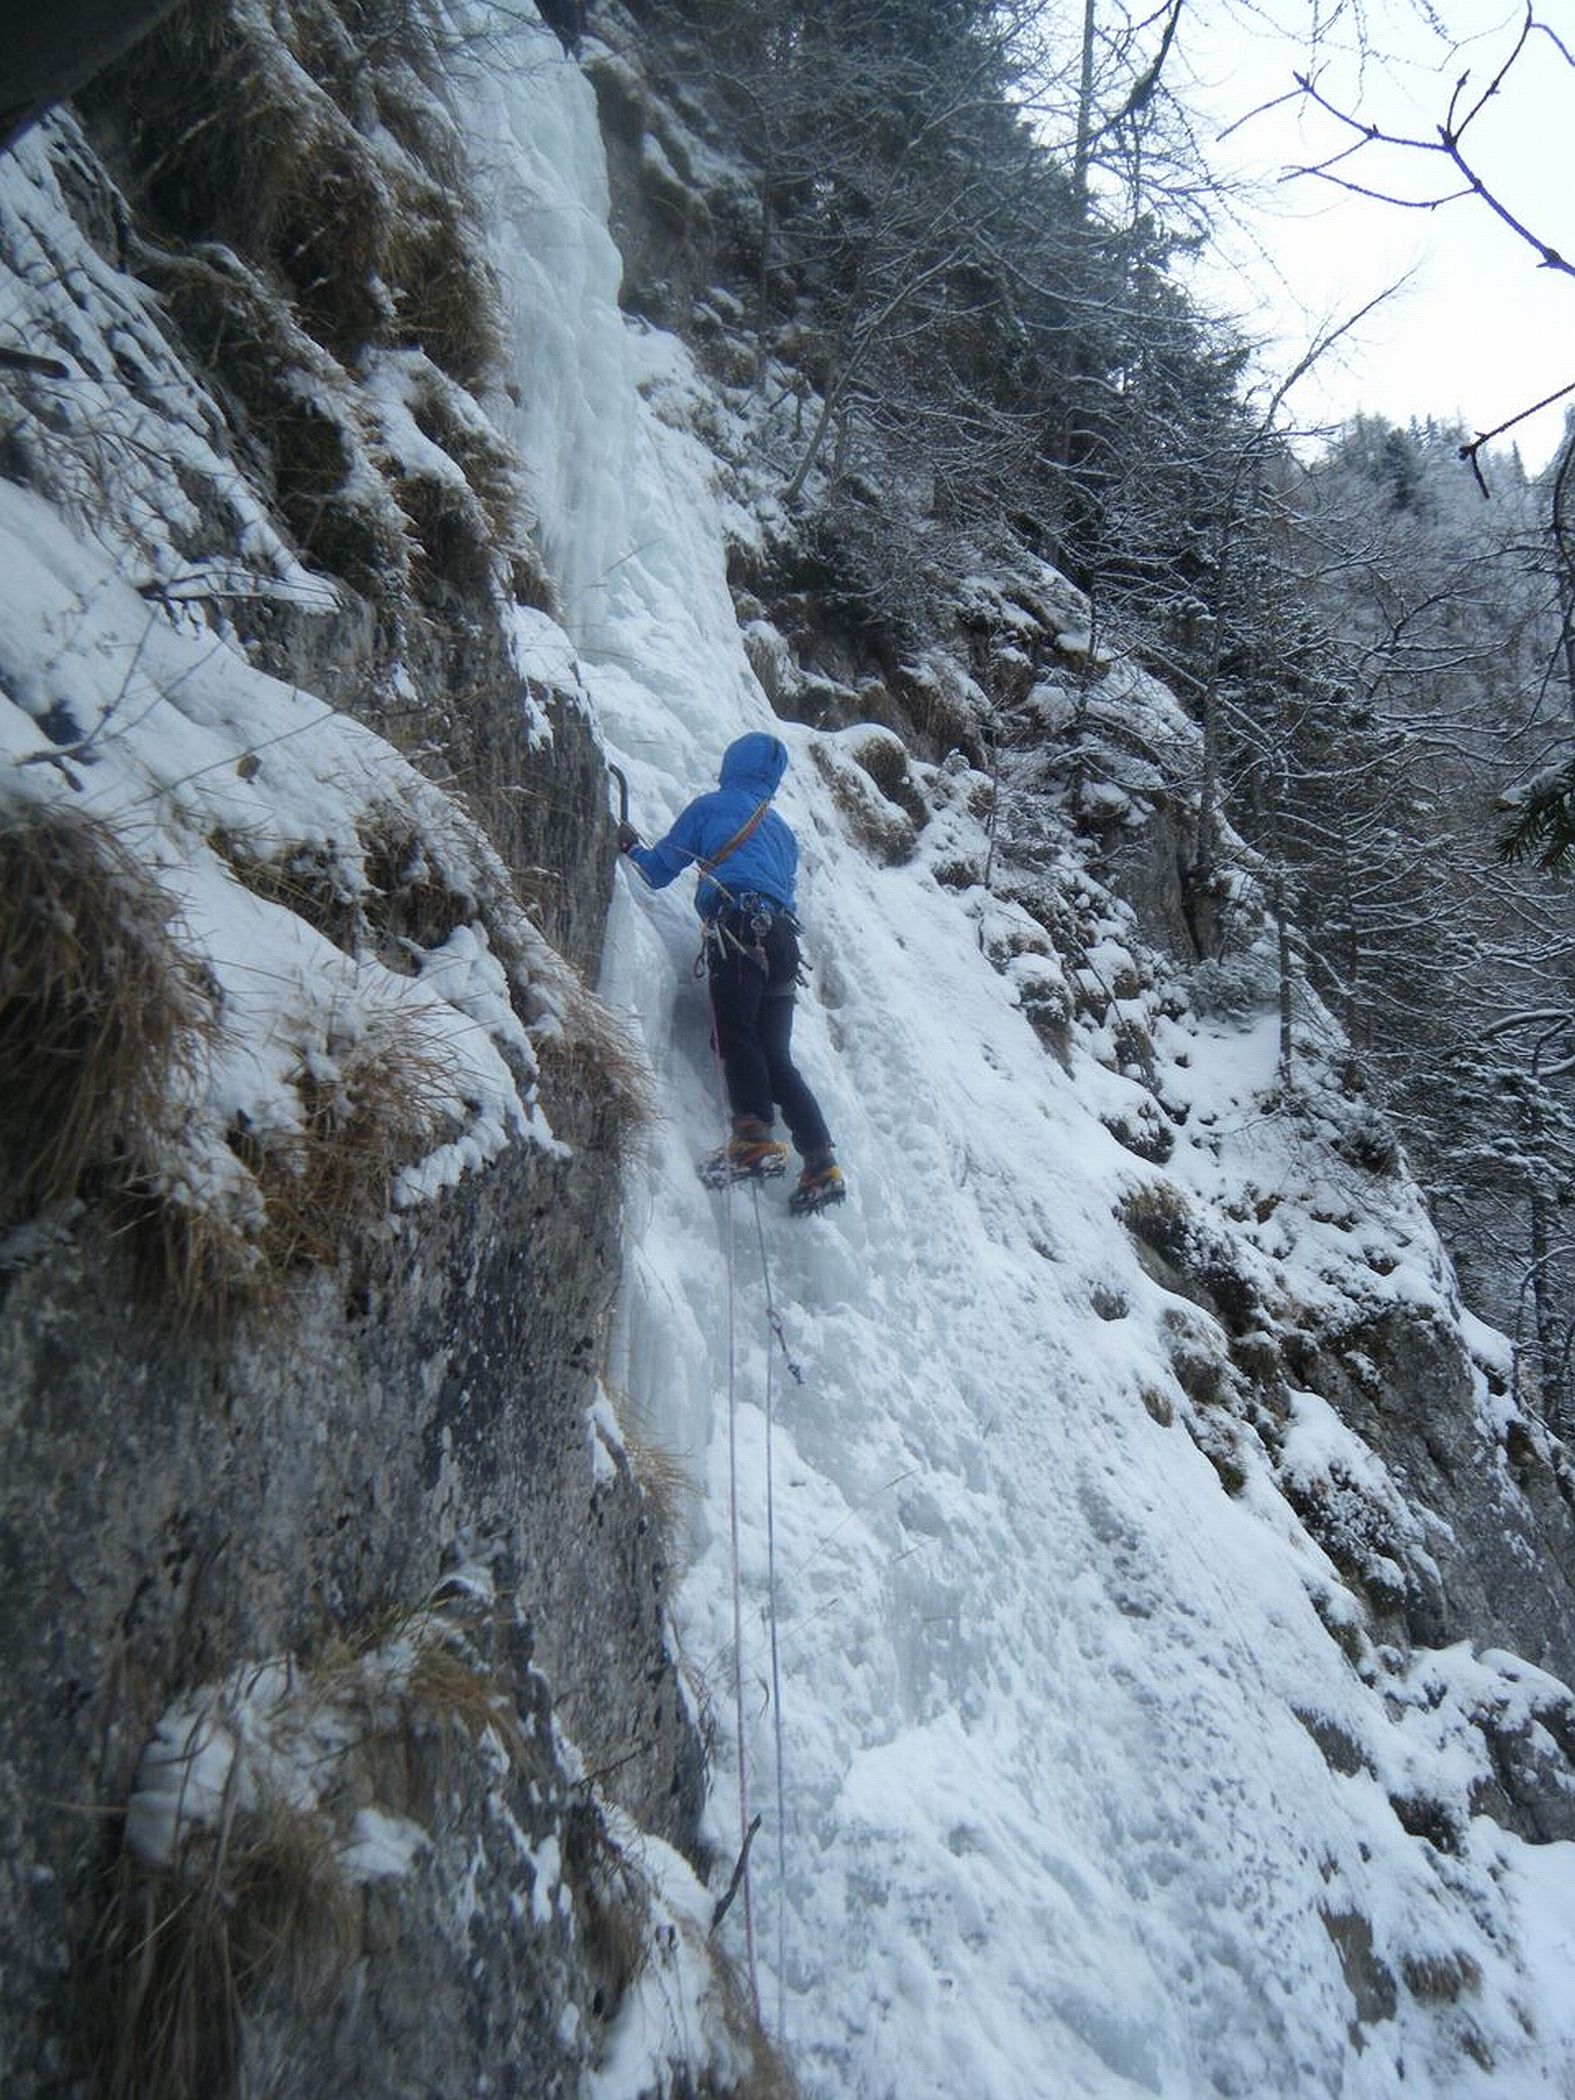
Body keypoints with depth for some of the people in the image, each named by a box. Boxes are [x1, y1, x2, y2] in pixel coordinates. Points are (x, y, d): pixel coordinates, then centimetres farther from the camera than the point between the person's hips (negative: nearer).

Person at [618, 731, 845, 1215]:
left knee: (735, 1034, -18)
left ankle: (755, 1137, -36)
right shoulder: (783, 830, 33)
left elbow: (660, 869, 18)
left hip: (737, 929, -6)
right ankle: (821, 1163, -8)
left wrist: (632, 849, 38)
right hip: (782, 936, 6)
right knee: (775, 1056, 2)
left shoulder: (711, 806, 15)